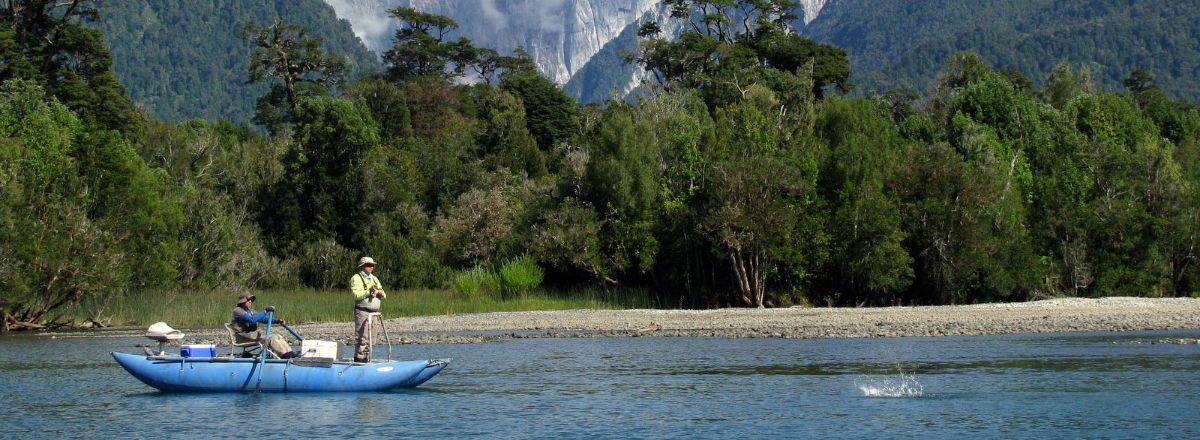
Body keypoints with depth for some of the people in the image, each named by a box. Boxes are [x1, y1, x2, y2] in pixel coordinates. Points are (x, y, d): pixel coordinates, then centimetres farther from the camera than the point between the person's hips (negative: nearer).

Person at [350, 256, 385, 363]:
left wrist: (379, 292, -6)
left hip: (373, 312, 8)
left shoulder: (374, 279, 20)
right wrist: (369, 292, -23)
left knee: (371, 338, 10)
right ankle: (359, 359, -12)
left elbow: (383, 295, 16)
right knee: (363, 338, -13)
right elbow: (356, 295, -16)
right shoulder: (356, 278, -3)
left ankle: (366, 359, 17)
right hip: (362, 311, -8)